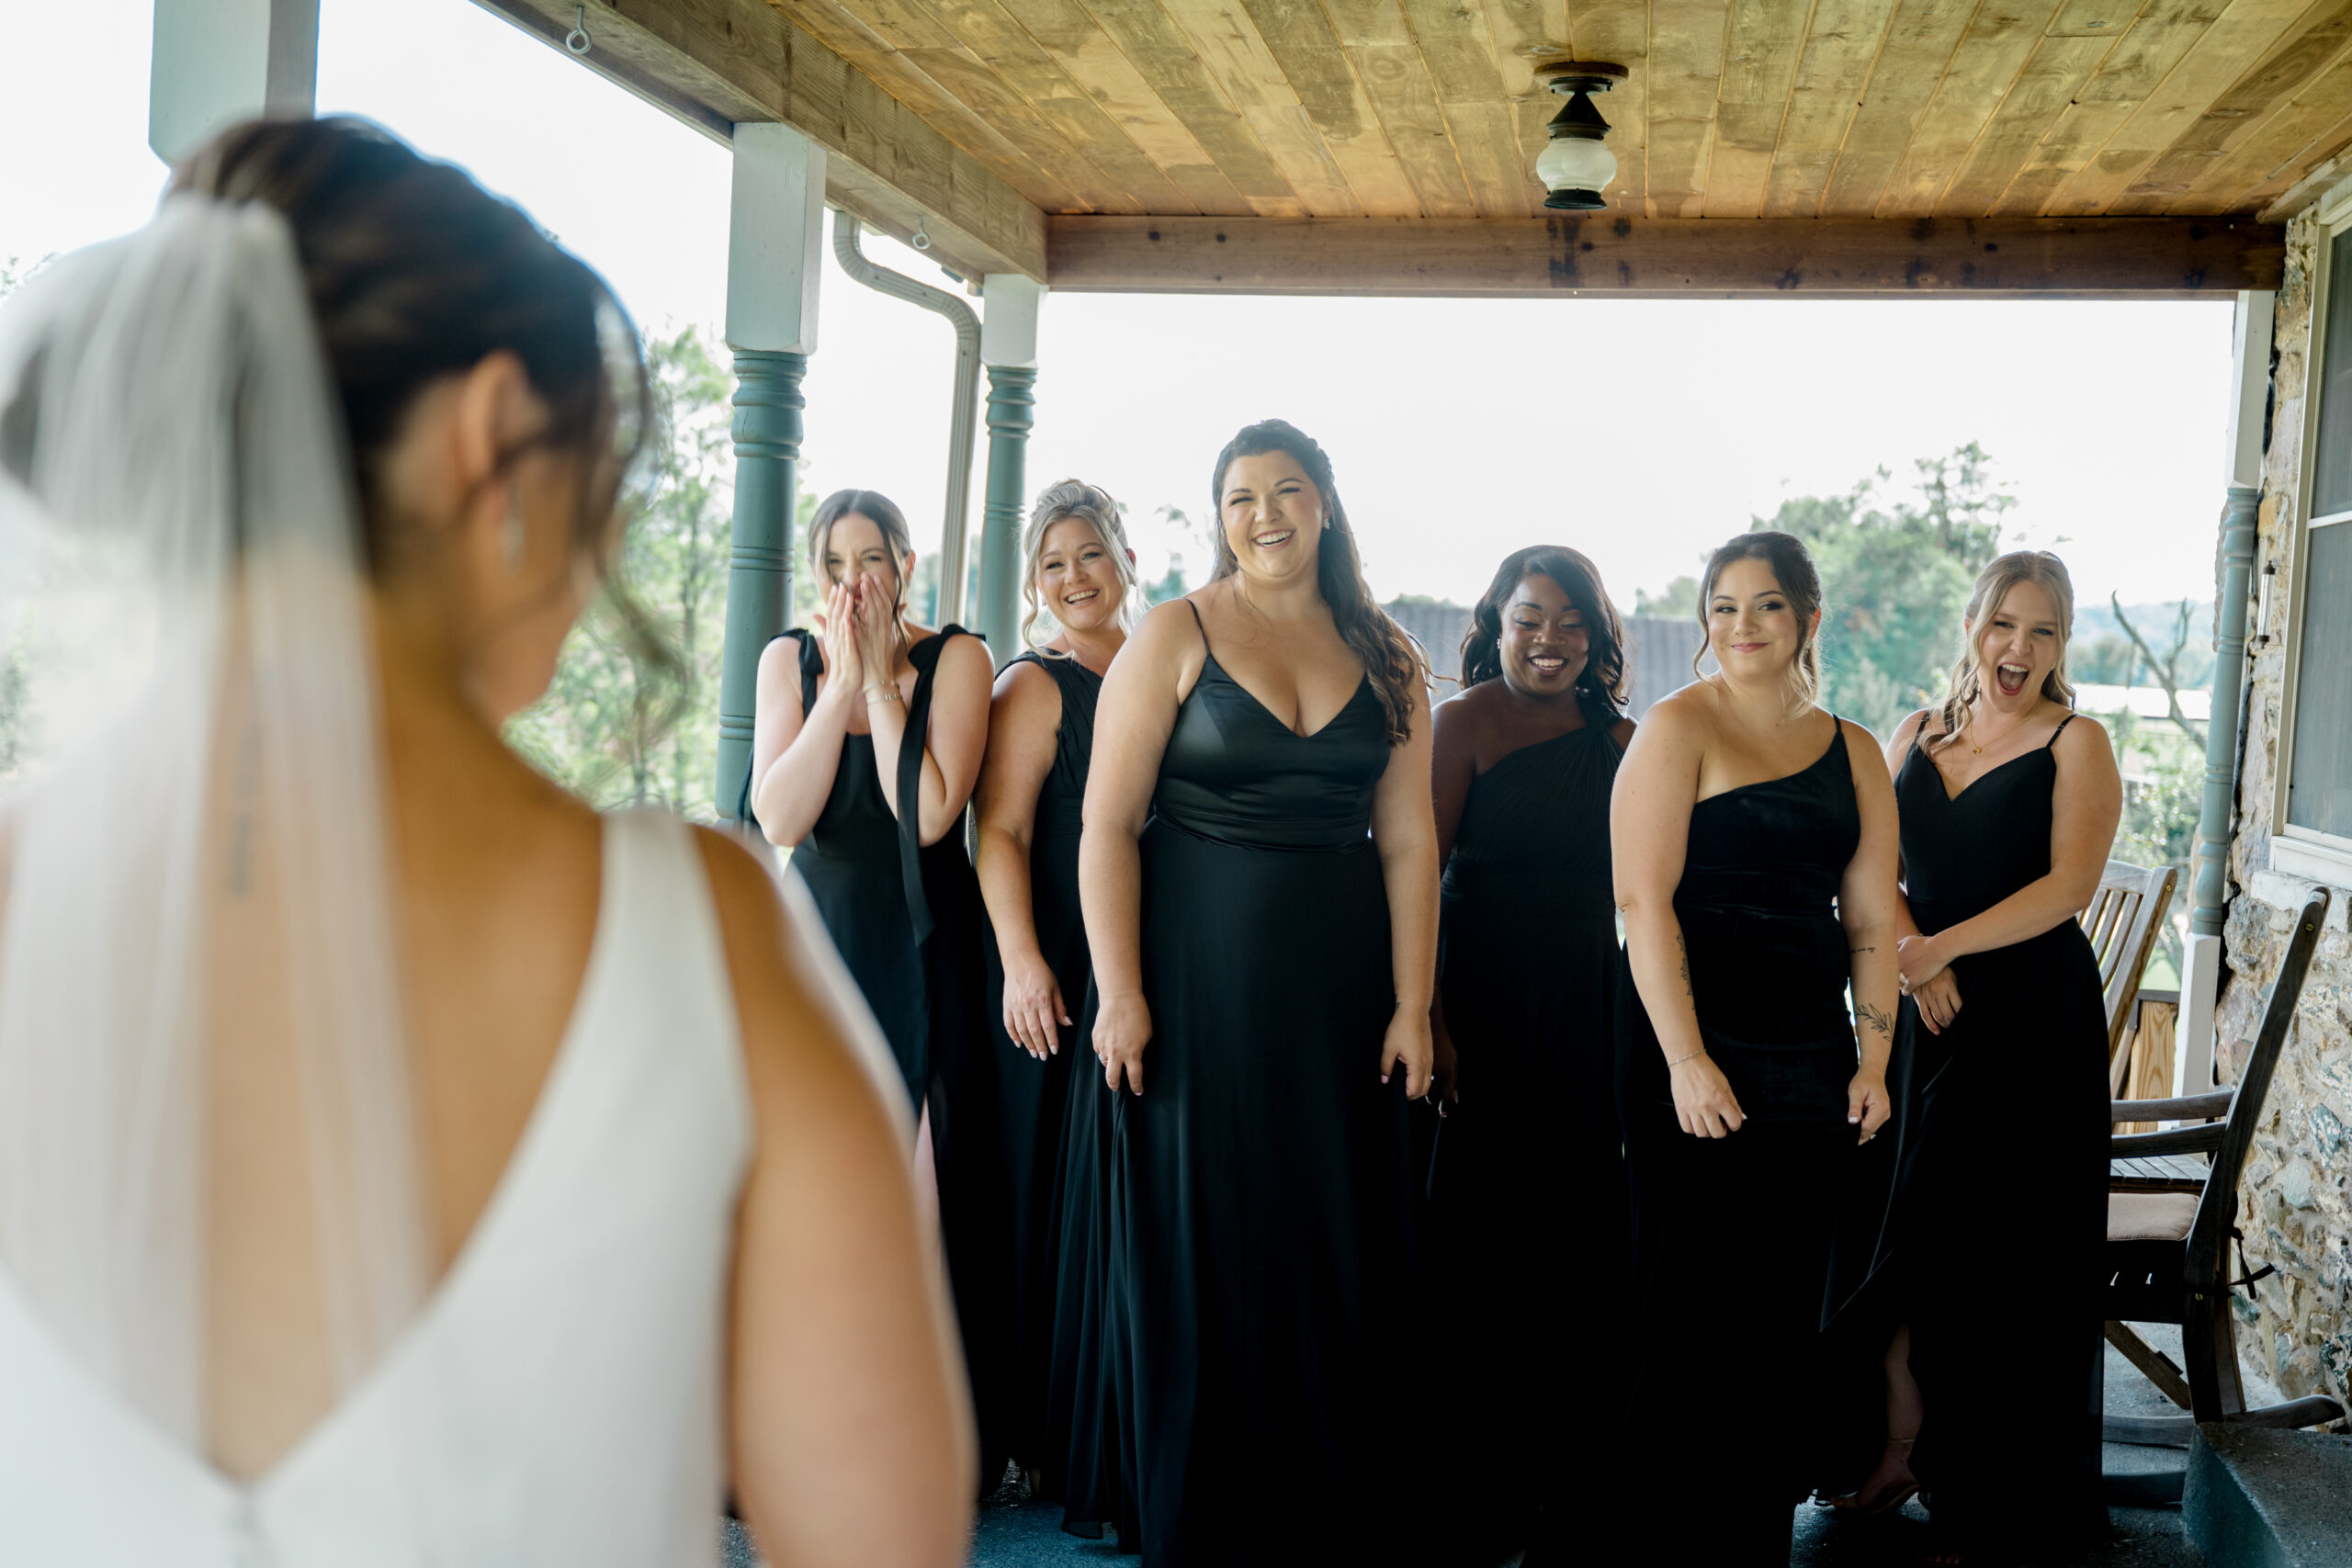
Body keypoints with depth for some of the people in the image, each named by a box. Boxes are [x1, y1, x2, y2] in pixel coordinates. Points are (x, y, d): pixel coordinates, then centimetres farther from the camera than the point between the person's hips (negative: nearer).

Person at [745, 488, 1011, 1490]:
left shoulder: (955, 658, -5)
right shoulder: (790, 659, 4)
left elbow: (929, 814, -17)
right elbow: (780, 819, -10)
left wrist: (882, 679, -13)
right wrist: (840, 682, -12)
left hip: (923, 949, -3)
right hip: (820, 939, 3)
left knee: (925, 1183, -3)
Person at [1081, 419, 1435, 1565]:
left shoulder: (1384, 658, 8)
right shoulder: (1176, 636, -2)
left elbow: (1408, 842, 5)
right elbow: (1109, 824, -6)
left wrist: (1412, 1003, -2)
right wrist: (1119, 990, -13)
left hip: (1340, 986, 3)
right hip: (1201, 979, -3)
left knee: (1342, 1250, 7)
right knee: (1203, 1247, 5)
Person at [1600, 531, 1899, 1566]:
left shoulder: (1852, 752, 14)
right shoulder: (1678, 727, -2)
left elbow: (1872, 918, 14)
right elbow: (1644, 897, -11)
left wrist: (1873, 1060, 5)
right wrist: (1685, 1059, -16)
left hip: (1812, 1062, 5)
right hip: (1694, 1050, -5)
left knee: (1786, 1316, 8)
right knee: (1689, 1305, -2)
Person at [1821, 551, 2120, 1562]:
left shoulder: (2077, 745, -2)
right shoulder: (1916, 735, 11)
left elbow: (2068, 887, -12)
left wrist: (1938, 948, -16)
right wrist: (1908, 953, -12)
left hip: (2031, 1018, -4)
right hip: (1918, 1017, 4)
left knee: (1994, 1250, 1)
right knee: (1896, 1234, 5)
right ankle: (1896, 1445, 20)